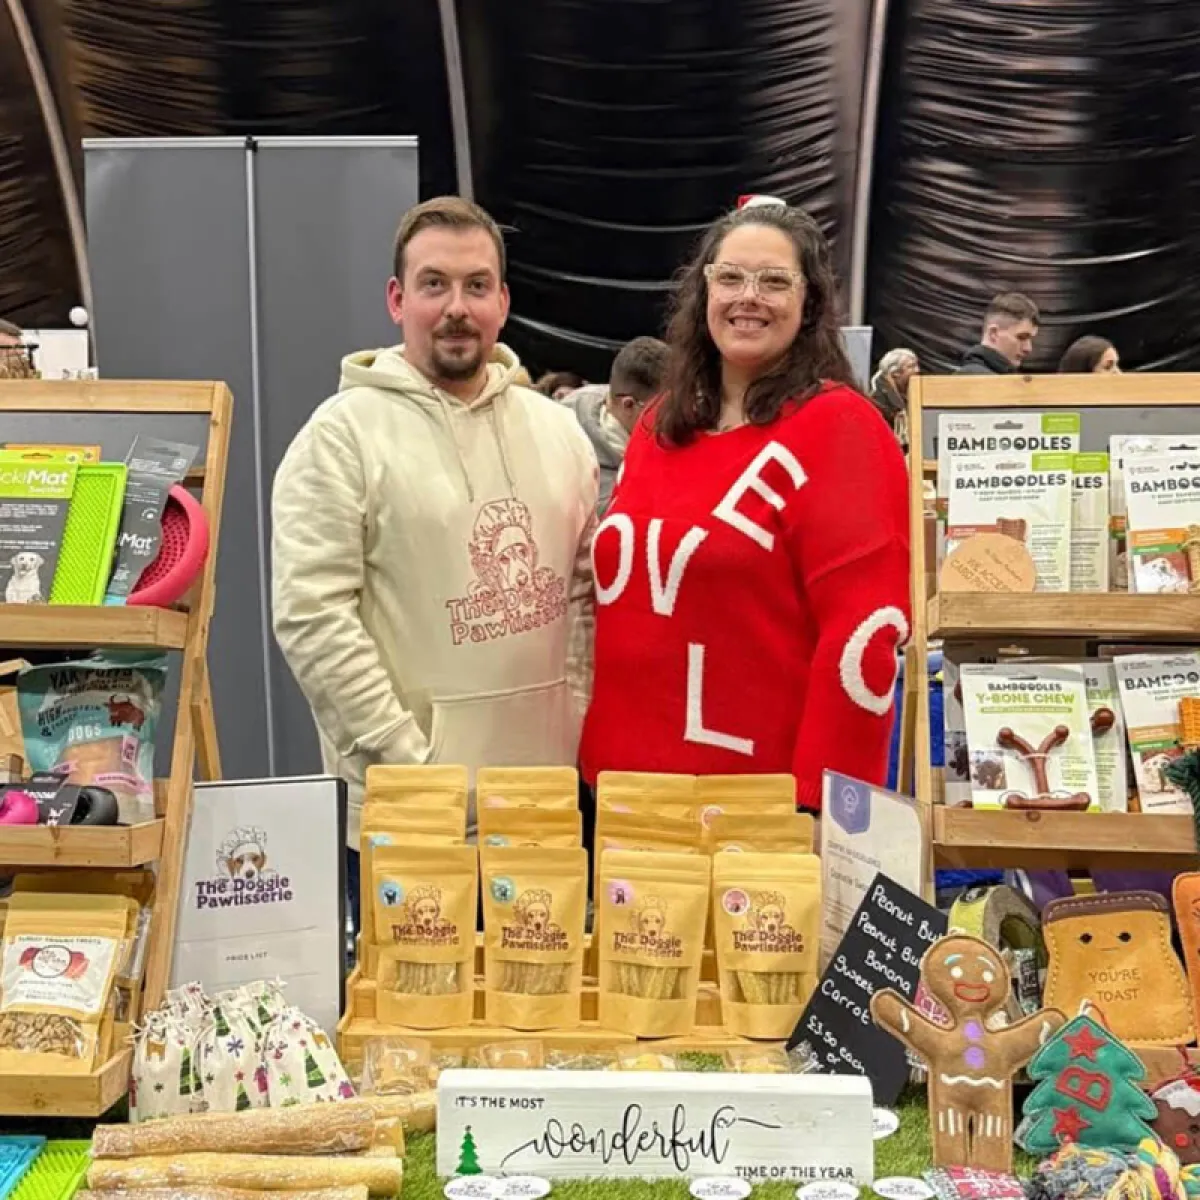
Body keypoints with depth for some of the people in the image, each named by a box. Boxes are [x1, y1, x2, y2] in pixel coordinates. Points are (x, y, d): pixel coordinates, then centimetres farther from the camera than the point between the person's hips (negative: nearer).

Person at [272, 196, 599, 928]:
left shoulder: (558, 430, 9)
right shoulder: (344, 436, -8)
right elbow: (312, 618, -14)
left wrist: (580, 724, 3)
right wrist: (410, 760, -16)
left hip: (546, 795, 5)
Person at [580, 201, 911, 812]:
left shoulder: (837, 425, -10)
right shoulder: (659, 426, 9)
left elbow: (863, 630, -16)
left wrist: (818, 803, -18)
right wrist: (600, 752, 13)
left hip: (768, 801, -6)